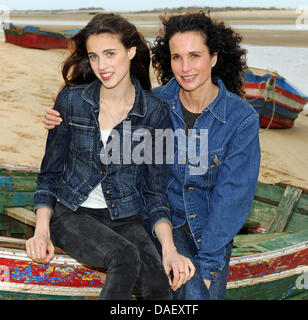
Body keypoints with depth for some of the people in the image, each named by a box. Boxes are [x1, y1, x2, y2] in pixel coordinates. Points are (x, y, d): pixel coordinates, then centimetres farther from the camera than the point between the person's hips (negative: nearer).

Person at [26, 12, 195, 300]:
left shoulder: (155, 112, -3)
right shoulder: (71, 100, -3)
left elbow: (155, 190, 1)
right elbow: (49, 173, 4)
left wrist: (169, 250, -12)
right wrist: (42, 231, -10)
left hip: (125, 218, 1)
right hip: (71, 213, -1)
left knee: (161, 286, -26)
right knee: (125, 257, -32)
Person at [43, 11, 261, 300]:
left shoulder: (242, 118, -13)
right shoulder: (156, 103, -8)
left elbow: (232, 194, -13)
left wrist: (207, 260, -16)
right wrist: (62, 121, -11)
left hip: (213, 223, 0)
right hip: (166, 215, 0)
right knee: (193, 293, -20)